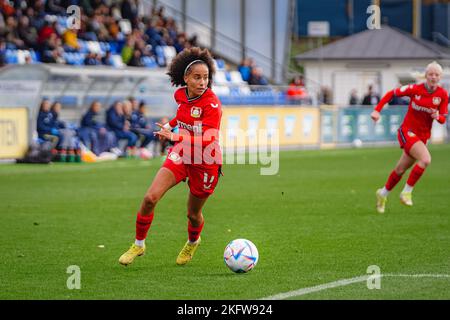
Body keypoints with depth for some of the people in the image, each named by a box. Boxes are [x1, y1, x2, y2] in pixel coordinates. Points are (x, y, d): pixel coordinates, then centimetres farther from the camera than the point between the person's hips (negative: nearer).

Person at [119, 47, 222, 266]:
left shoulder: (212, 103, -23)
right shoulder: (180, 94, -3)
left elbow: (208, 139, -31)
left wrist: (175, 137, -36)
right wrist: (170, 125, 14)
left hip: (205, 163, -5)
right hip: (181, 155, 5)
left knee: (193, 214, 11)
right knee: (150, 198, -12)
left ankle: (192, 243, 46)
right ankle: (138, 245, 6)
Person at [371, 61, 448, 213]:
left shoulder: (443, 94, -4)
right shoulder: (415, 89, -12)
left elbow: (443, 119, 2)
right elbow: (391, 93, -1)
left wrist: (437, 116, -22)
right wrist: (377, 110, -8)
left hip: (423, 136, 4)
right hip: (407, 131, -4)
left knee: (400, 170, 13)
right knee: (426, 159, -27)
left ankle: (383, 194, 36)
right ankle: (407, 192, -12)